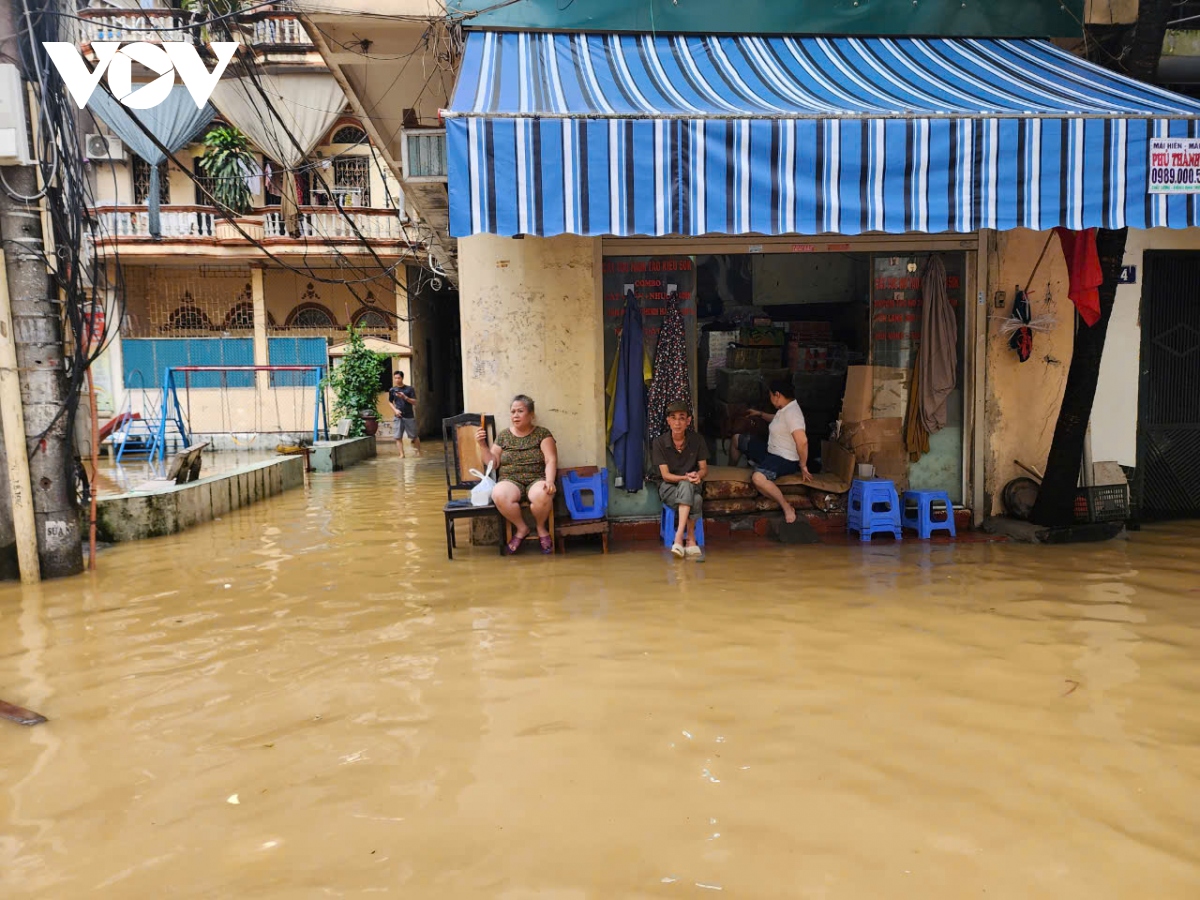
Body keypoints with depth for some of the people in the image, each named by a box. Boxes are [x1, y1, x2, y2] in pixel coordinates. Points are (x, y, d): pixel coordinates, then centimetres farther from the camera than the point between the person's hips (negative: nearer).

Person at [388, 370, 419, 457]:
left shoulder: (409, 389, -3)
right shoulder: (392, 390, 4)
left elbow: (414, 402, -6)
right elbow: (390, 402, 13)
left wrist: (405, 397, -20)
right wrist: (395, 410, -5)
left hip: (409, 416, -2)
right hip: (398, 417, 2)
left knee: (414, 436, 4)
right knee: (398, 437, -4)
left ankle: (419, 452, 21)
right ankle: (402, 454, 2)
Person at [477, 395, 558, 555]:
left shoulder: (542, 433, 4)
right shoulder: (503, 435, 12)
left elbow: (551, 460, -5)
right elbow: (494, 463, 10)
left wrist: (549, 481, -23)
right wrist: (483, 445, -6)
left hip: (537, 479, -2)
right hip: (510, 481, 2)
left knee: (542, 496, -39)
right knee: (498, 494, -35)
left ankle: (541, 528, -4)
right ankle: (522, 528, -9)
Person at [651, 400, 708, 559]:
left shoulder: (697, 440, -4)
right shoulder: (659, 442, -10)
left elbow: (704, 469, 0)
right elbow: (665, 475, -12)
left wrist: (697, 475, -24)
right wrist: (686, 477, -29)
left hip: (693, 486, 2)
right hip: (669, 487, -2)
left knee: (686, 486, -37)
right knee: (695, 501, -34)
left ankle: (679, 537, -35)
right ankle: (691, 540, -26)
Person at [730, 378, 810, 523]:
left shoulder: (791, 413, -28)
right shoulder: (785, 408, 5)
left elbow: (802, 441, -35)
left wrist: (803, 466, -26)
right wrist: (760, 414, 33)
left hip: (786, 459, -11)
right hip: (772, 451, 11)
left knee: (758, 478, -41)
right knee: (737, 439, 18)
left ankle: (787, 507, -23)